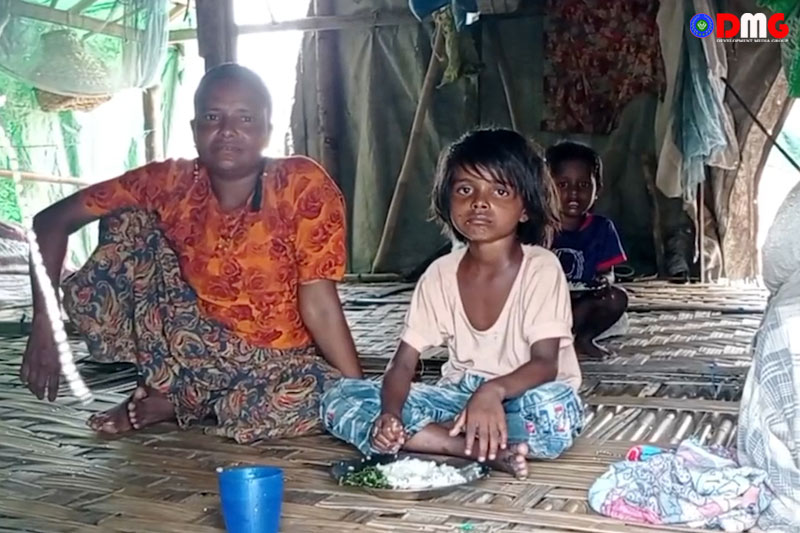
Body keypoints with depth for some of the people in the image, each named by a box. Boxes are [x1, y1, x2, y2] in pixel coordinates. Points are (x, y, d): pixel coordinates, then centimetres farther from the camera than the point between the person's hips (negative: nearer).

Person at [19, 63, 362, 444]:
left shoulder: (304, 186, -19)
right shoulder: (171, 183, -11)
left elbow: (320, 305, -19)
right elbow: (52, 221, -7)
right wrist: (45, 323, -16)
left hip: (277, 362, -1)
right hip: (194, 348, 1)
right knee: (127, 223, -14)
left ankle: (174, 400, -10)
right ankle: (175, 383, -3)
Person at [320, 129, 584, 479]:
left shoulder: (541, 269, -13)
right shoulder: (440, 274, -2)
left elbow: (545, 364, -21)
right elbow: (403, 364, -5)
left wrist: (493, 391, -43)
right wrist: (390, 412, -27)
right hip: (460, 394, 4)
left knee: (557, 411, -40)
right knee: (340, 400, -16)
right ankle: (486, 448, -26)